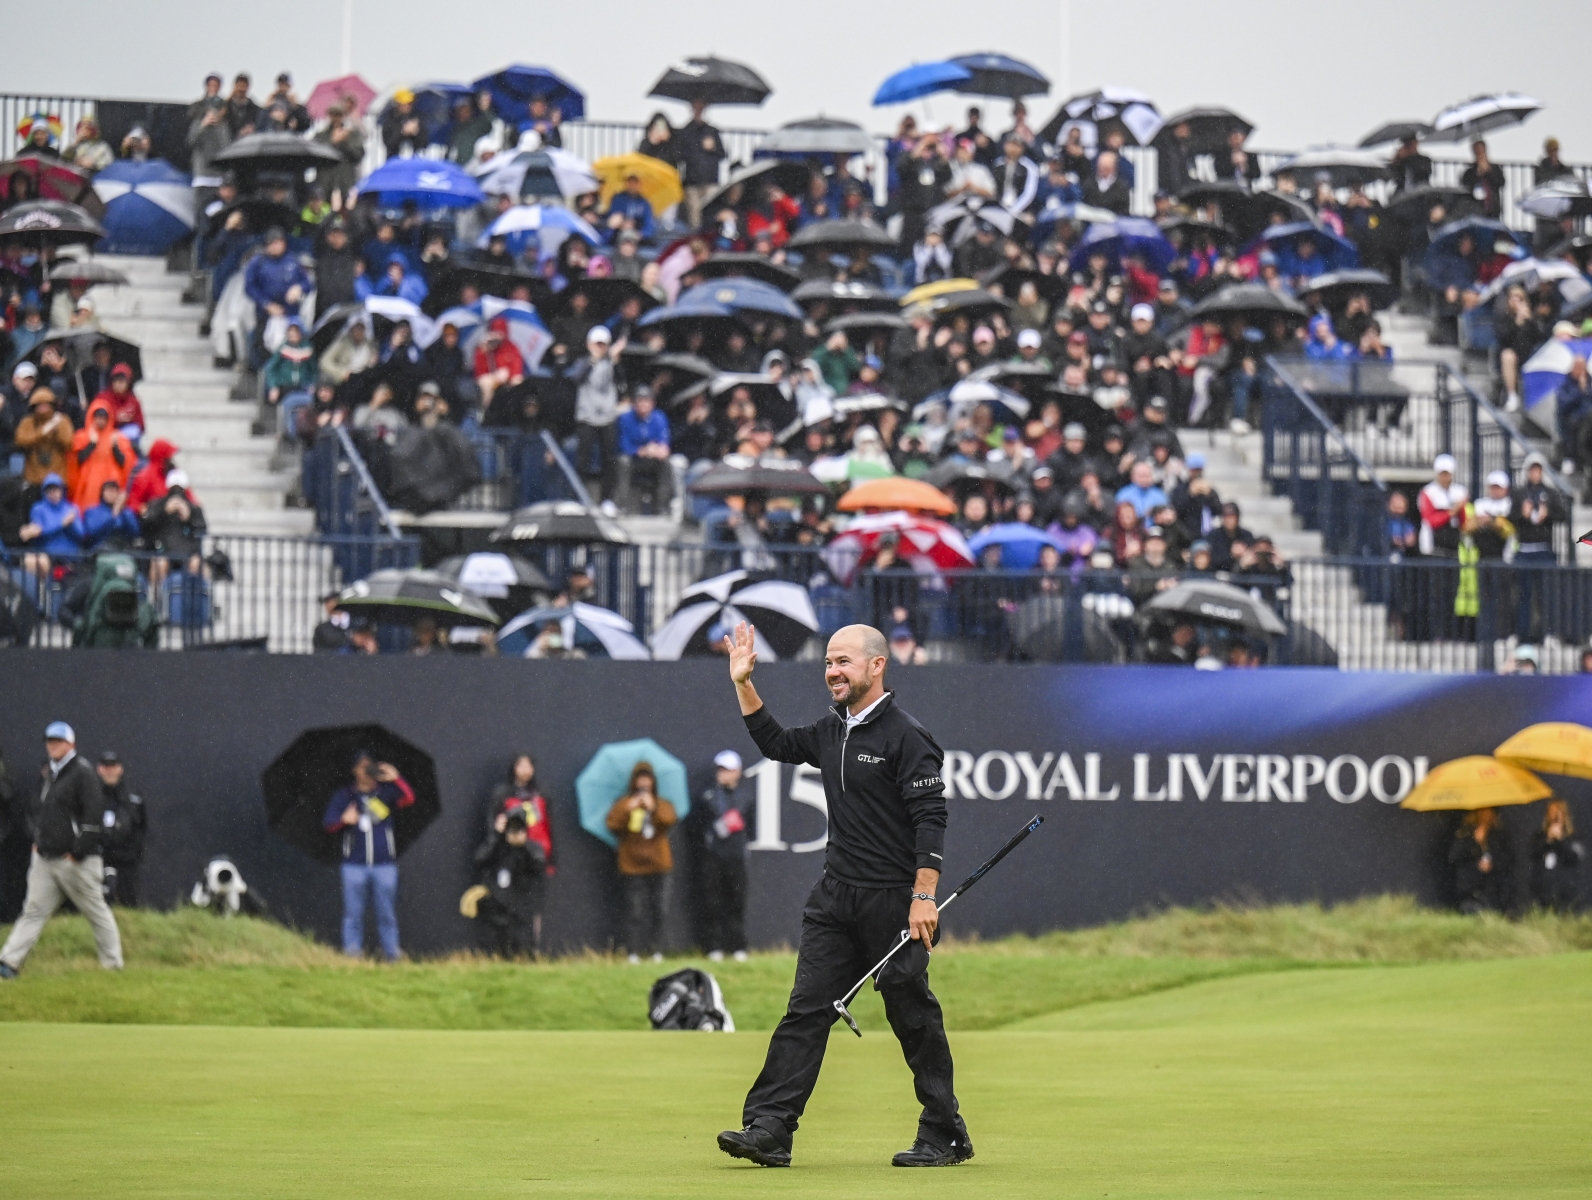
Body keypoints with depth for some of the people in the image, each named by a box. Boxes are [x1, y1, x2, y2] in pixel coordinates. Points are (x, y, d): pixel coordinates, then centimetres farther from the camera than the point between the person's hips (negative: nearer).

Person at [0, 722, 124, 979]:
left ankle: (113, 963, 12)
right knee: (33, 910, -1)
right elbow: (36, 811, 29)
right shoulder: (49, 776, 16)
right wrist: (36, 839, 13)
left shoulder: (82, 774, -8)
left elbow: (94, 813, -16)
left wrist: (79, 851, -17)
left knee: (97, 911, 4)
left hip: (74, 860, -7)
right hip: (44, 859, 7)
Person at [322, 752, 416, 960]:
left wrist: (396, 779, -20)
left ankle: (392, 955, 8)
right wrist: (343, 820, -16)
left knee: (387, 915, 3)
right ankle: (352, 957, 2)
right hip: (354, 864, 0)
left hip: (384, 863, 0)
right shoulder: (344, 795, 8)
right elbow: (328, 823, 4)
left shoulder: (386, 792, 7)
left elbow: (408, 799, -8)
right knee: (353, 914, -1)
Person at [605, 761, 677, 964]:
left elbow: (670, 820, -9)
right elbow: (612, 825, -9)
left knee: (658, 911, 2)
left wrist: (653, 808, -21)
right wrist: (628, 809, -19)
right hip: (632, 867, -2)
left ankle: (657, 951, 9)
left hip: (657, 865, 2)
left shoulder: (662, 805, 11)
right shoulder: (623, 804, 7)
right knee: (634, 911, -6)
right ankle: (633, 952, -5)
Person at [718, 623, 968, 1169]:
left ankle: (944, 1135, 13)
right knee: (806, 1010, -2)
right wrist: (743, 684, 20)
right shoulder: (830, 731, 12)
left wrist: (923, 897, -21)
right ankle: (769, 1129, -8)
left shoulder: (906, 736, -10)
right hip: (834, 898, 7)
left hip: (893, 901, -7)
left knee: (913, 1017, 2)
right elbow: (777, 744, 29)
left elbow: (930, 819, -14)